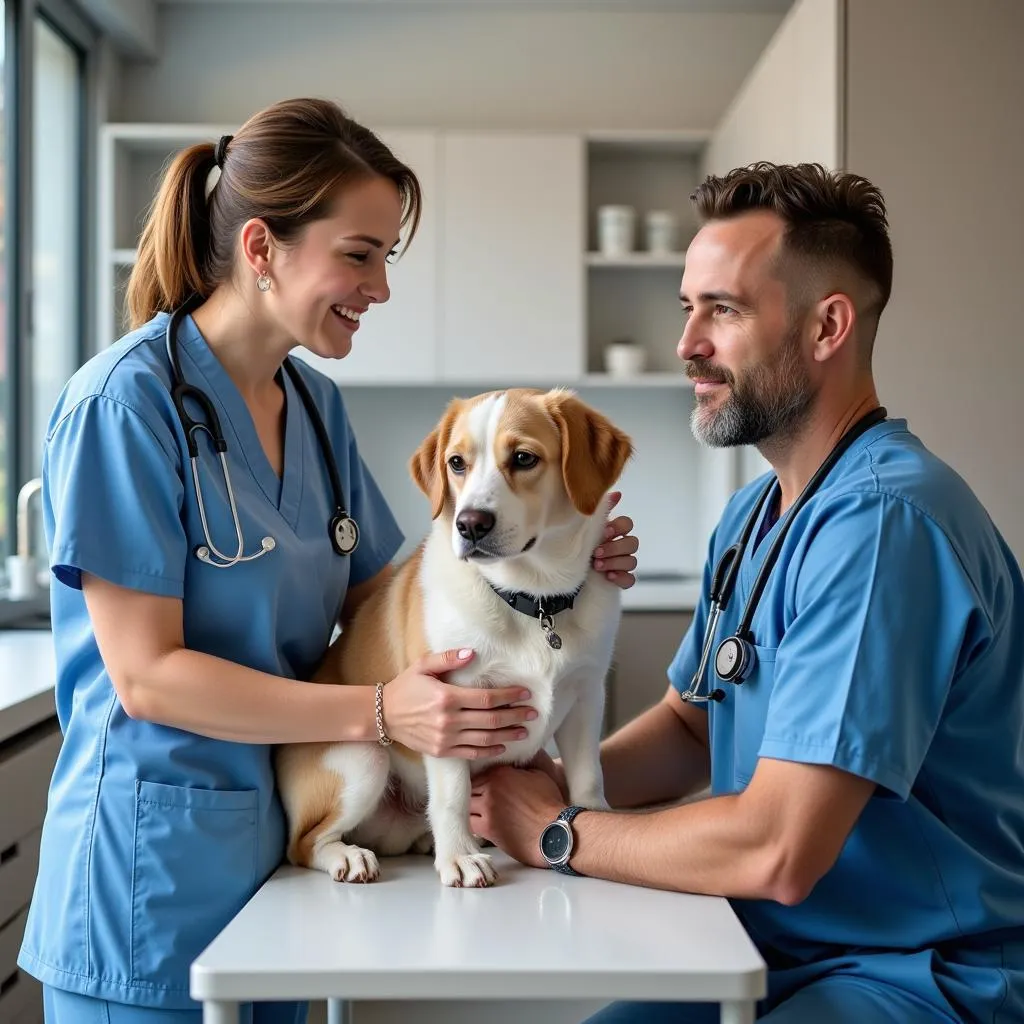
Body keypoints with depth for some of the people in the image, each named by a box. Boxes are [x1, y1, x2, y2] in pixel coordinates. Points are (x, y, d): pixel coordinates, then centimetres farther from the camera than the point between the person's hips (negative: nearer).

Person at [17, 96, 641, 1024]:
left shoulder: (315, 401, 5)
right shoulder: (128, 401, -17)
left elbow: (376, 598, 8)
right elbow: (146, 676, -19)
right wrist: (379, 713, -25)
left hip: (287, 833, 7)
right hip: (156, 860, -7)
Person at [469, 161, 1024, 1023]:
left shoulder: (887, 520, -22)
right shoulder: (752, 514, 9)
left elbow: (777, 853, -25)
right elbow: (689, 725, 15)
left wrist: (559, 834, -12)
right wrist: (552, 782, -4)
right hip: (773, 952, 8)